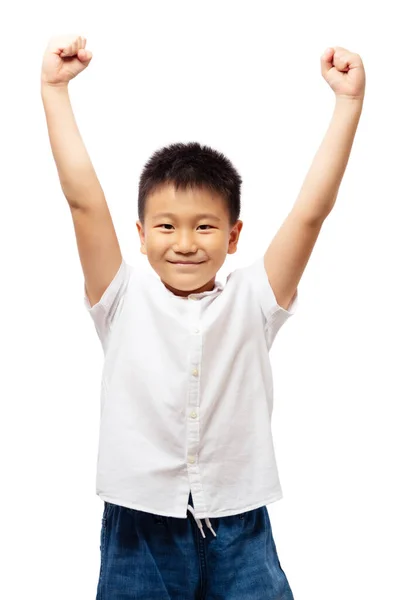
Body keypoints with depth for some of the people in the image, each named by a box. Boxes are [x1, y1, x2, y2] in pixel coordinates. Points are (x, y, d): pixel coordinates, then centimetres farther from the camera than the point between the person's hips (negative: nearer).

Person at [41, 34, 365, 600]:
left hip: (238, 530, 1)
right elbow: (84, 199, -8)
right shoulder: (125, 300, -2)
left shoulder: (251, 302, 0)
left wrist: (348, 102, -11)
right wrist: (54, 90, -11)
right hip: (140, 525, 0)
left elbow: (311, 211, -8)